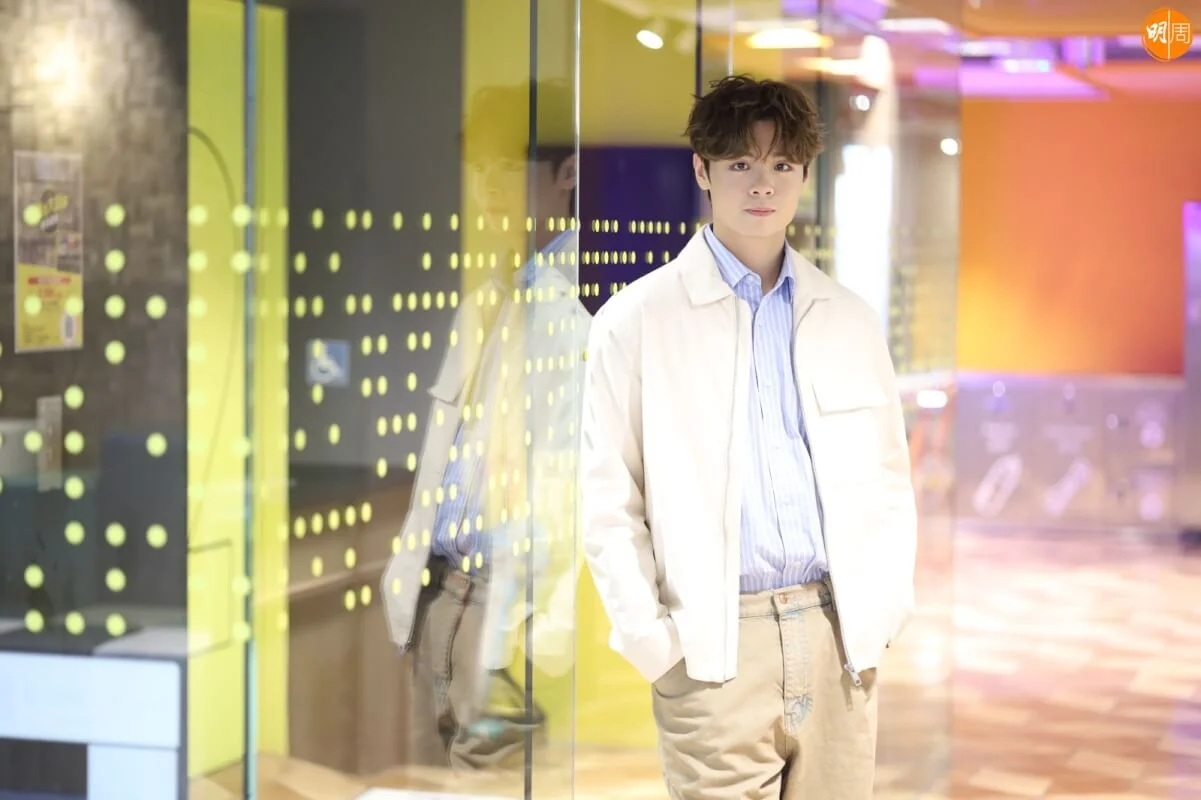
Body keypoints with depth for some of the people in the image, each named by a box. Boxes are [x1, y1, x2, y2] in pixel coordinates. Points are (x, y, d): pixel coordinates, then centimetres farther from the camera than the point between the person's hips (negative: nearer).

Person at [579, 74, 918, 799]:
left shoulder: (851, 319, 13)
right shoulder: (636, 321, 1)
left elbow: (889, 477, 17)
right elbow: (608, 501, -1)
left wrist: (886, 608, 6)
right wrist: (652, 642, -7)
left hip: (838, 634, 4)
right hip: (717, 649, -3)